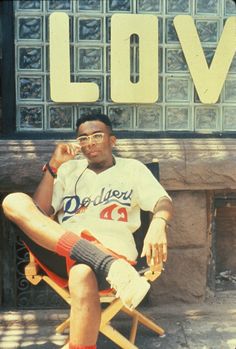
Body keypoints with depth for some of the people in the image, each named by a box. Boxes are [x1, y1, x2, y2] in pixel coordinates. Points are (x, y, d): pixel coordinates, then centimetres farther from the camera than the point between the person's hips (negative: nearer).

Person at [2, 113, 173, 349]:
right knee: (14, 202, -22)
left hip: (111, 251, -3)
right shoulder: (69, 169, 24)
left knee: (82, 275, -41)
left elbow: (163, 202, 1)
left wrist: (158, 224, -23)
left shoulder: (132, 168, 17)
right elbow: (39, 212, 12)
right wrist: (53, 166, 2)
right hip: (63, 252, 4)